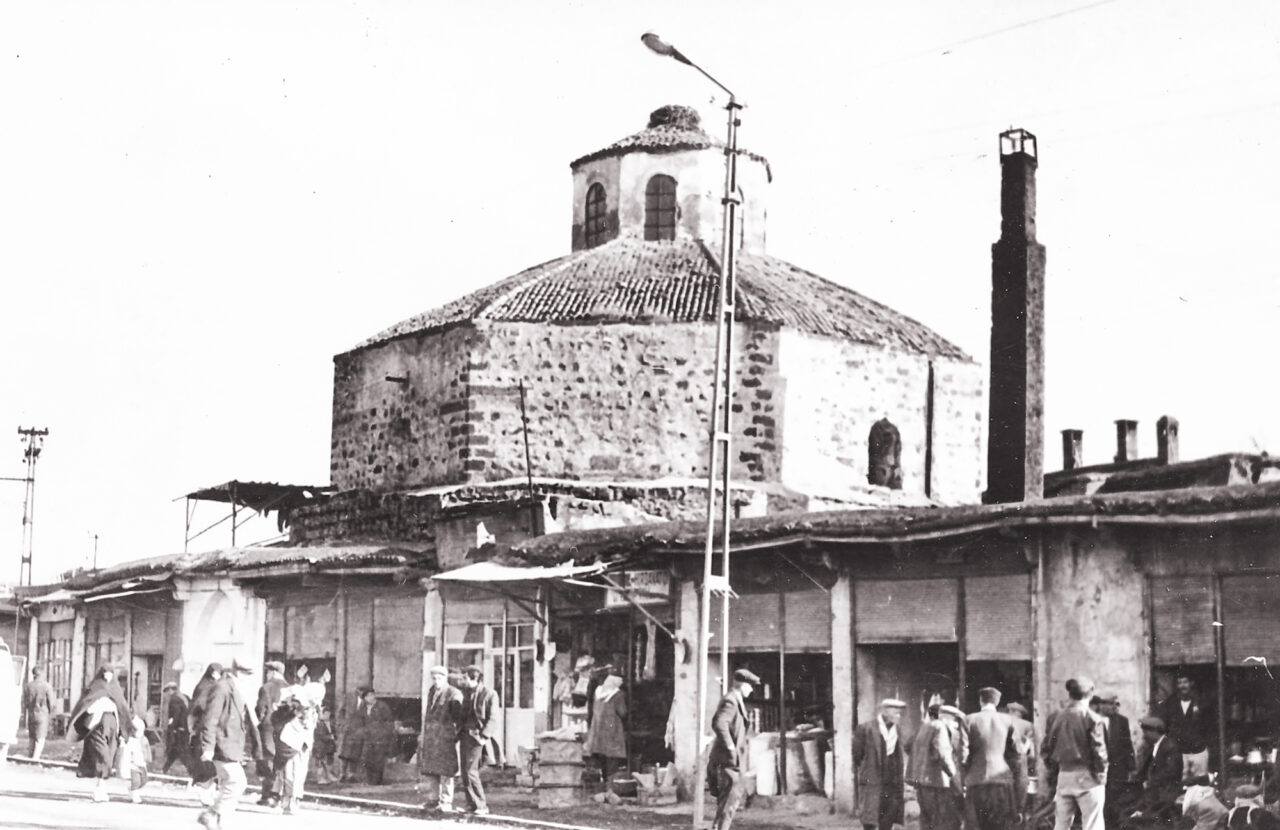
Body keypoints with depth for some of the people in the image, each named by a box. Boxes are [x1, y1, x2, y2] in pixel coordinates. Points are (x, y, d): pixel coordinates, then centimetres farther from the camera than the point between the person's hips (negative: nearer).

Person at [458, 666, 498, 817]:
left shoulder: (489, 695, -8)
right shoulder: (467, 693, 15)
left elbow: (492, 719, -11)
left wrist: (484, 736, -20)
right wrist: (458, 731, 9)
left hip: (477, 737, -8)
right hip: (465, 735, 8)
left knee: (471, 771, -13)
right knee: (464, 772, 6)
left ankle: (481, 806, -7)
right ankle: (471, 805, 11)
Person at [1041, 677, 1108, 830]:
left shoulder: (1055, 717, 4)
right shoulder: (1093, 719, -10)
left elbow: (1045, 750, 5)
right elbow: (1099, 752, -11)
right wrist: (1101, 776, 2)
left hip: (1064, 777, 4)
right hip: (1087, 777, -4)